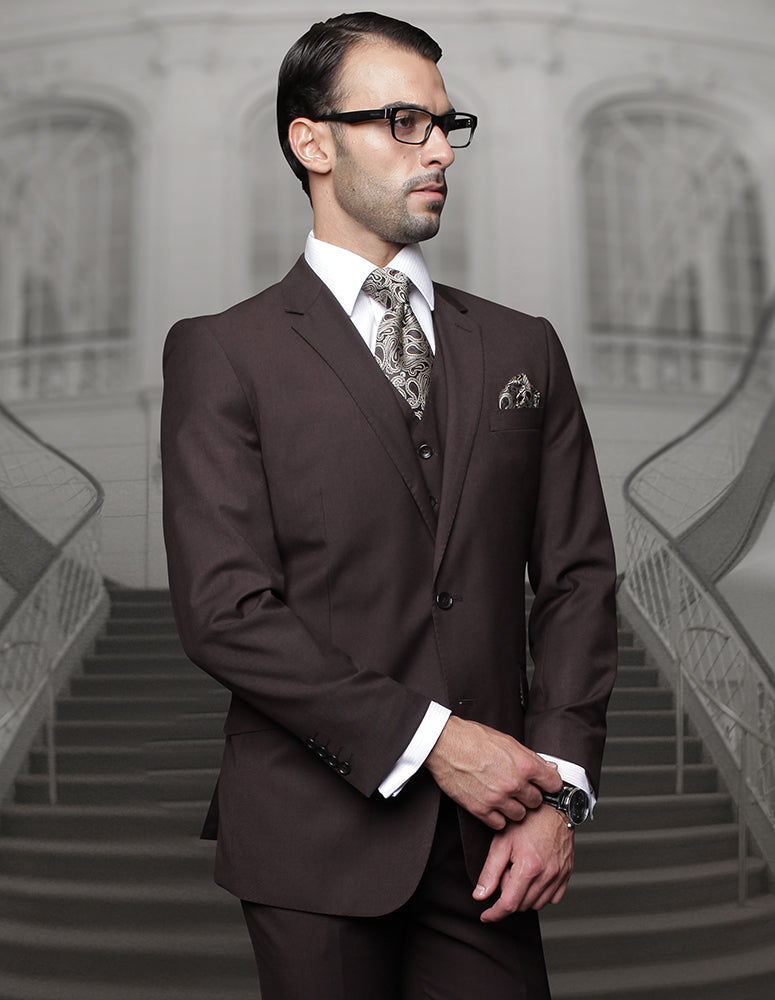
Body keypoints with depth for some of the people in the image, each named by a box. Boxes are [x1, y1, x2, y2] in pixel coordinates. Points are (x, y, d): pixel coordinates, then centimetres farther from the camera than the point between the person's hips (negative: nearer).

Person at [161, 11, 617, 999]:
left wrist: (558, 789, -5)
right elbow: (224, 611, -11)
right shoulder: (221, 354, -3)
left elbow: (577, 576, 5)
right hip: (315, 839, -3)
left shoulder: (523, 349, 9)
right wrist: (430, 740, -14)